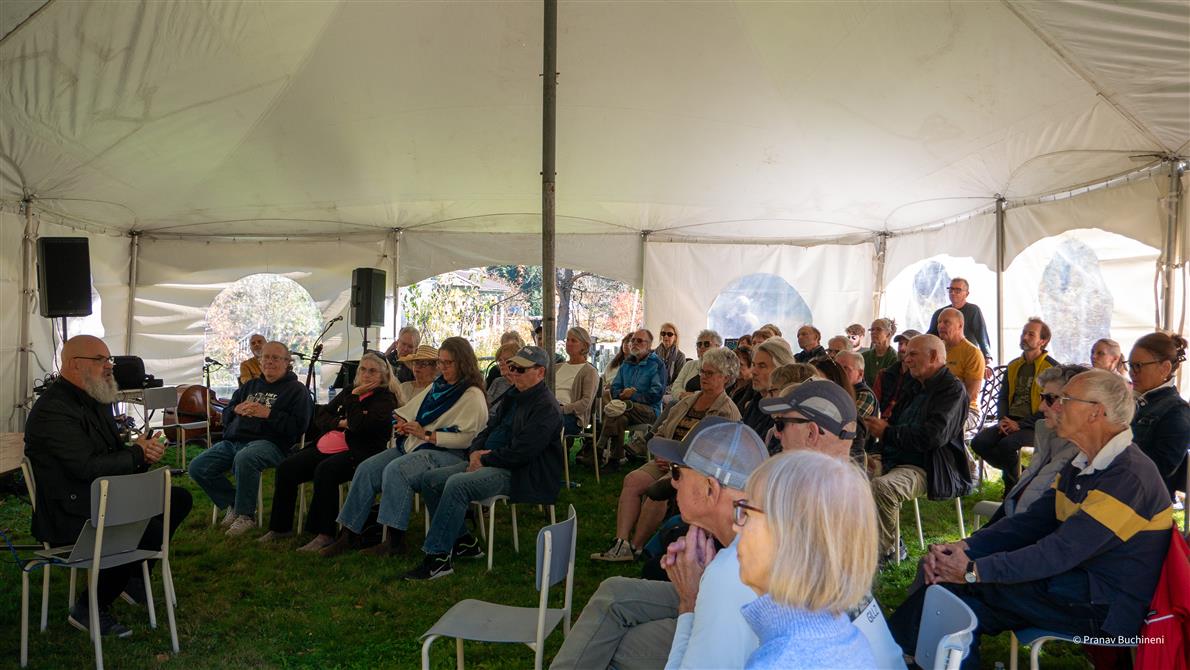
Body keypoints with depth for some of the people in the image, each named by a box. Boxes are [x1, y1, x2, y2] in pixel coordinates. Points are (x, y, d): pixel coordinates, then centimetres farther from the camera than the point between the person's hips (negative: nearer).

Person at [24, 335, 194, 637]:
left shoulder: (94, 401, 12)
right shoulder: (52, 410, -20)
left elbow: (116, 451, 16)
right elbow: (87, 466, -26)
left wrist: (143, 449, -7)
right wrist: (138, 454, -13)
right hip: (68, 513, -10)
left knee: (179, 498, 9)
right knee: (150, 529, -27)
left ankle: (134, 576, 20)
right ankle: (89, 609, -9)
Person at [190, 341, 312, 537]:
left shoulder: (296, 389, 6)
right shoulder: (250, 386, 27)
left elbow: (298, 426, -7)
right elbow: (225, 416, 28)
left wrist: (268, 414, -16)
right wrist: (236, 409, 4)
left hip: (270, 442, -7)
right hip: (233, 440, 7)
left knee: (244, 458, -39)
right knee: (197, 467, -11)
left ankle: (246, 515, -18)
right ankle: (233, 505, 8)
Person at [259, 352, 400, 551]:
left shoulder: (385, 399, -2)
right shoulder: (348, 392, 21)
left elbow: (359, 425, -17)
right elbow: (320, 417, 16)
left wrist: (354, 396, -6)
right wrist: (339, 423, -3)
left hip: (356, 452, -8)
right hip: (325, 447, 8)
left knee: (325, 471, -34)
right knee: (286, 468, -7)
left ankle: (325, 534, -28)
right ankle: (281, 527, 5)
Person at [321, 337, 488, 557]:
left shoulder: (473, 396, -6)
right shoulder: (437, 386, 20)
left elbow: (466, 438, -17)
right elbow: (408, 411, 27)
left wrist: (426, 434, -16)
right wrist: (404, 425, 3)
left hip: (446, 454, -8)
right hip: (413, 446, 8)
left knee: (395, 470, -32)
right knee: (366, 469, -11)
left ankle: (396, 541, -23)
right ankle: (350, 535, -6)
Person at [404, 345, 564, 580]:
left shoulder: (546, 407, -14)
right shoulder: (514, 396, 17)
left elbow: (520, 452, -21)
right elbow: (491, 427, 21)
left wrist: (484, 460, -12)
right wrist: (475, 451, 0)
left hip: (519, 473, -10)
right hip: (491, 463, 10)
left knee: (457, 484, -31)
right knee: (430, 479, 0)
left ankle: (437, 558, -24)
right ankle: (463, 542, 6)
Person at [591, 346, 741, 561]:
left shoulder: (728, 412, -3)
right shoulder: (687, 401, 19)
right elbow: (661, 432, 23)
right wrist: (660, 455, 3)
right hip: (668, 463, 7)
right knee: (633, 479, -20)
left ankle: (635, 547, -18)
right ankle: (621, 542, -26)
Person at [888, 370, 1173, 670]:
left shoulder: (1129, 476, -22)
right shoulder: (1084, 465, 10)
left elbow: (1061, 551, -27)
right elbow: (1031, 521, 5)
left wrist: (973, 571, -25)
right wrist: (963, 547, -10)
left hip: (1108, 608, -8)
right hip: (1079, 581, 8)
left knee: (962, 588, -17)